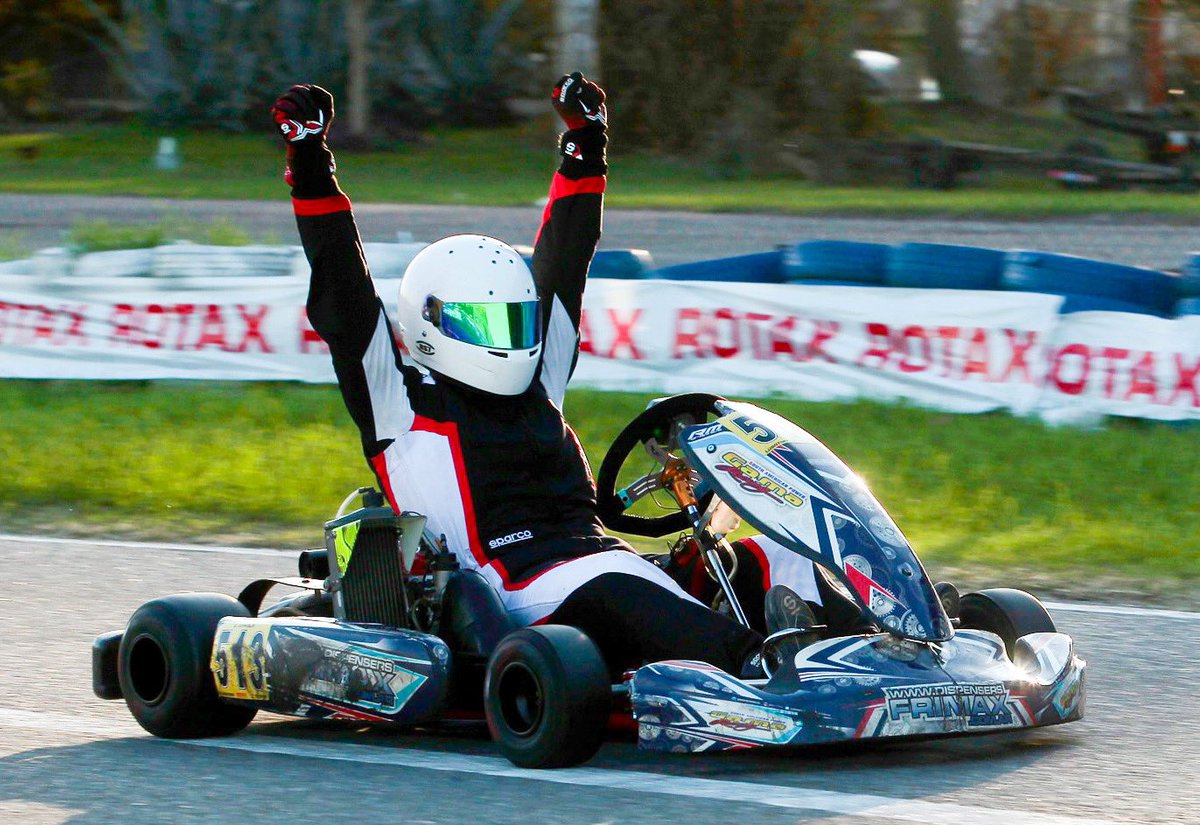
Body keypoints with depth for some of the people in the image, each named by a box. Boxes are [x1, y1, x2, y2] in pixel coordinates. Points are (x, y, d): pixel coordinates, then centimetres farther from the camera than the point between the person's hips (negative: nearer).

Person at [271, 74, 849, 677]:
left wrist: (584, 151, 35)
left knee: (761, 562, -9)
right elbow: (344, 300, 0)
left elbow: (562, 265, 31)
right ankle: (759, 670, -60)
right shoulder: (402, 400, 7)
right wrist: (311, 172, -5)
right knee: (621, 595, -38)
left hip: (600, 554, 8)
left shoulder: (534, 386, 25)